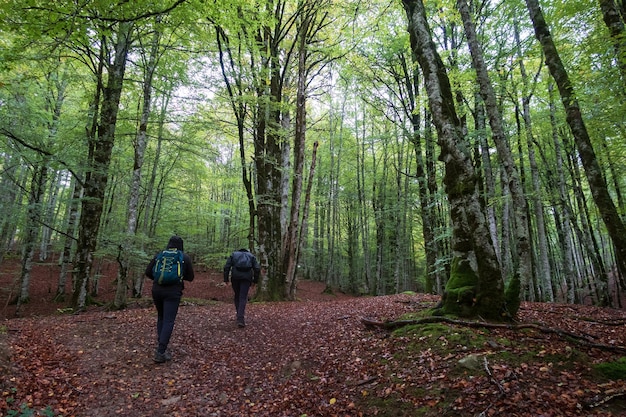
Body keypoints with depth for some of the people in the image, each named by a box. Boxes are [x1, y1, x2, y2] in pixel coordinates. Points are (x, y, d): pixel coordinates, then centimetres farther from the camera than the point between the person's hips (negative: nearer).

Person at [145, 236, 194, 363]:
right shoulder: (185, 257, 1)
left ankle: (160, 344, 23)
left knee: (161, 317, 23)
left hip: (157, 290, 4)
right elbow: (190, 277, 6)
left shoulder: (159, 255, 7)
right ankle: (160, 353, -6)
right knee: (169, 321, -1)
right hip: (173, 292, -3)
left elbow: (148, 272, 6)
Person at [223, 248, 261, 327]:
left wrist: (226, 279, 7)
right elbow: (257, 269, 6)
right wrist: (255, 280, 10)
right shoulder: (251, 256, 22)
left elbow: (226, 267, 6)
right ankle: (240, 319, -14)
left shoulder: (233, 255, 22)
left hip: (235, 277, 1)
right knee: (243, 298, -1)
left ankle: (240, 316, 25)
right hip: (247, 277, -1)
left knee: (237, 296, 18)